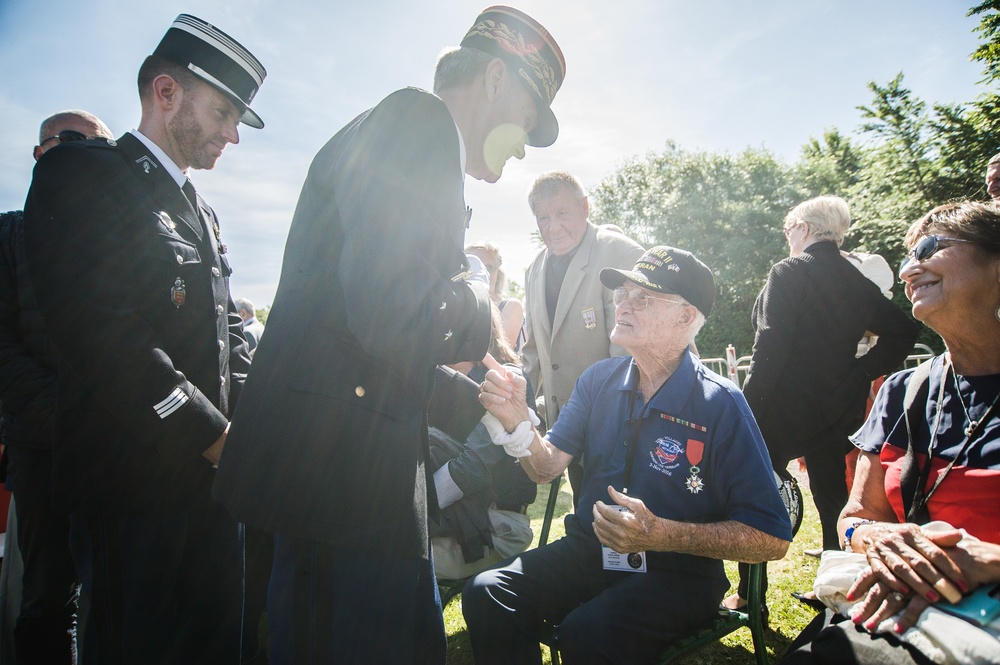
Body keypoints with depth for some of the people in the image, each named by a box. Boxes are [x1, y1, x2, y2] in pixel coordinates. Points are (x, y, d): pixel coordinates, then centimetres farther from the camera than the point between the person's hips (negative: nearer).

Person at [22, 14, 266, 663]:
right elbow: (104, 334, -19)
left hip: (213, 473, 8)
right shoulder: (80, 172, -6)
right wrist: (215, 435, -16)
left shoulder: (202, 212, 19)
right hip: (134, 478, -7)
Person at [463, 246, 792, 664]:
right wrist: (516, 421, -18)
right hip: (588, 550, 5)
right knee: (486, 594, -17)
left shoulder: (720, 406, -15)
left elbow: (772, 540, -15)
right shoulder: (599, 380, 3)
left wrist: (661, 535, -26)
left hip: (676, 572, -4)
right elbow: (547, 467, 2)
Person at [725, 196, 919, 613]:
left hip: (781, 410, -6)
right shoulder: (856, 281, 8)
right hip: (834, 410, 6)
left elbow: (771, 348, -20)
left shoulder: (789, 272, -12)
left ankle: (749, 597, 15)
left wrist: (749, 405, -16)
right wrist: (859, 374, 5)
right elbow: (902, 331, 8)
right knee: (833, 500, 16)